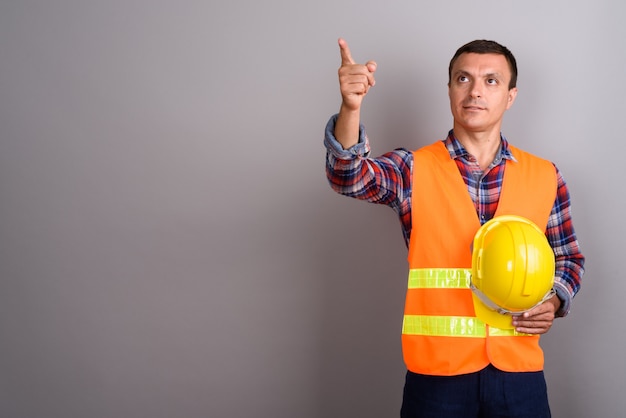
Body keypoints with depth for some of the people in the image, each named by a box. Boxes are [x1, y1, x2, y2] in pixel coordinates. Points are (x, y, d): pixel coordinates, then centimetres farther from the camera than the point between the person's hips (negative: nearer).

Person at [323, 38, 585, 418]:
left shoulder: (545, 177, 3)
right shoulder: (413, 169, -3)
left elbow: (569, 258, 14)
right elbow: (349, 177, -22)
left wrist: (554, 303, -6)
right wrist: (351, 109, -39)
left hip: (518, 370, 2)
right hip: (437, 370, -1)